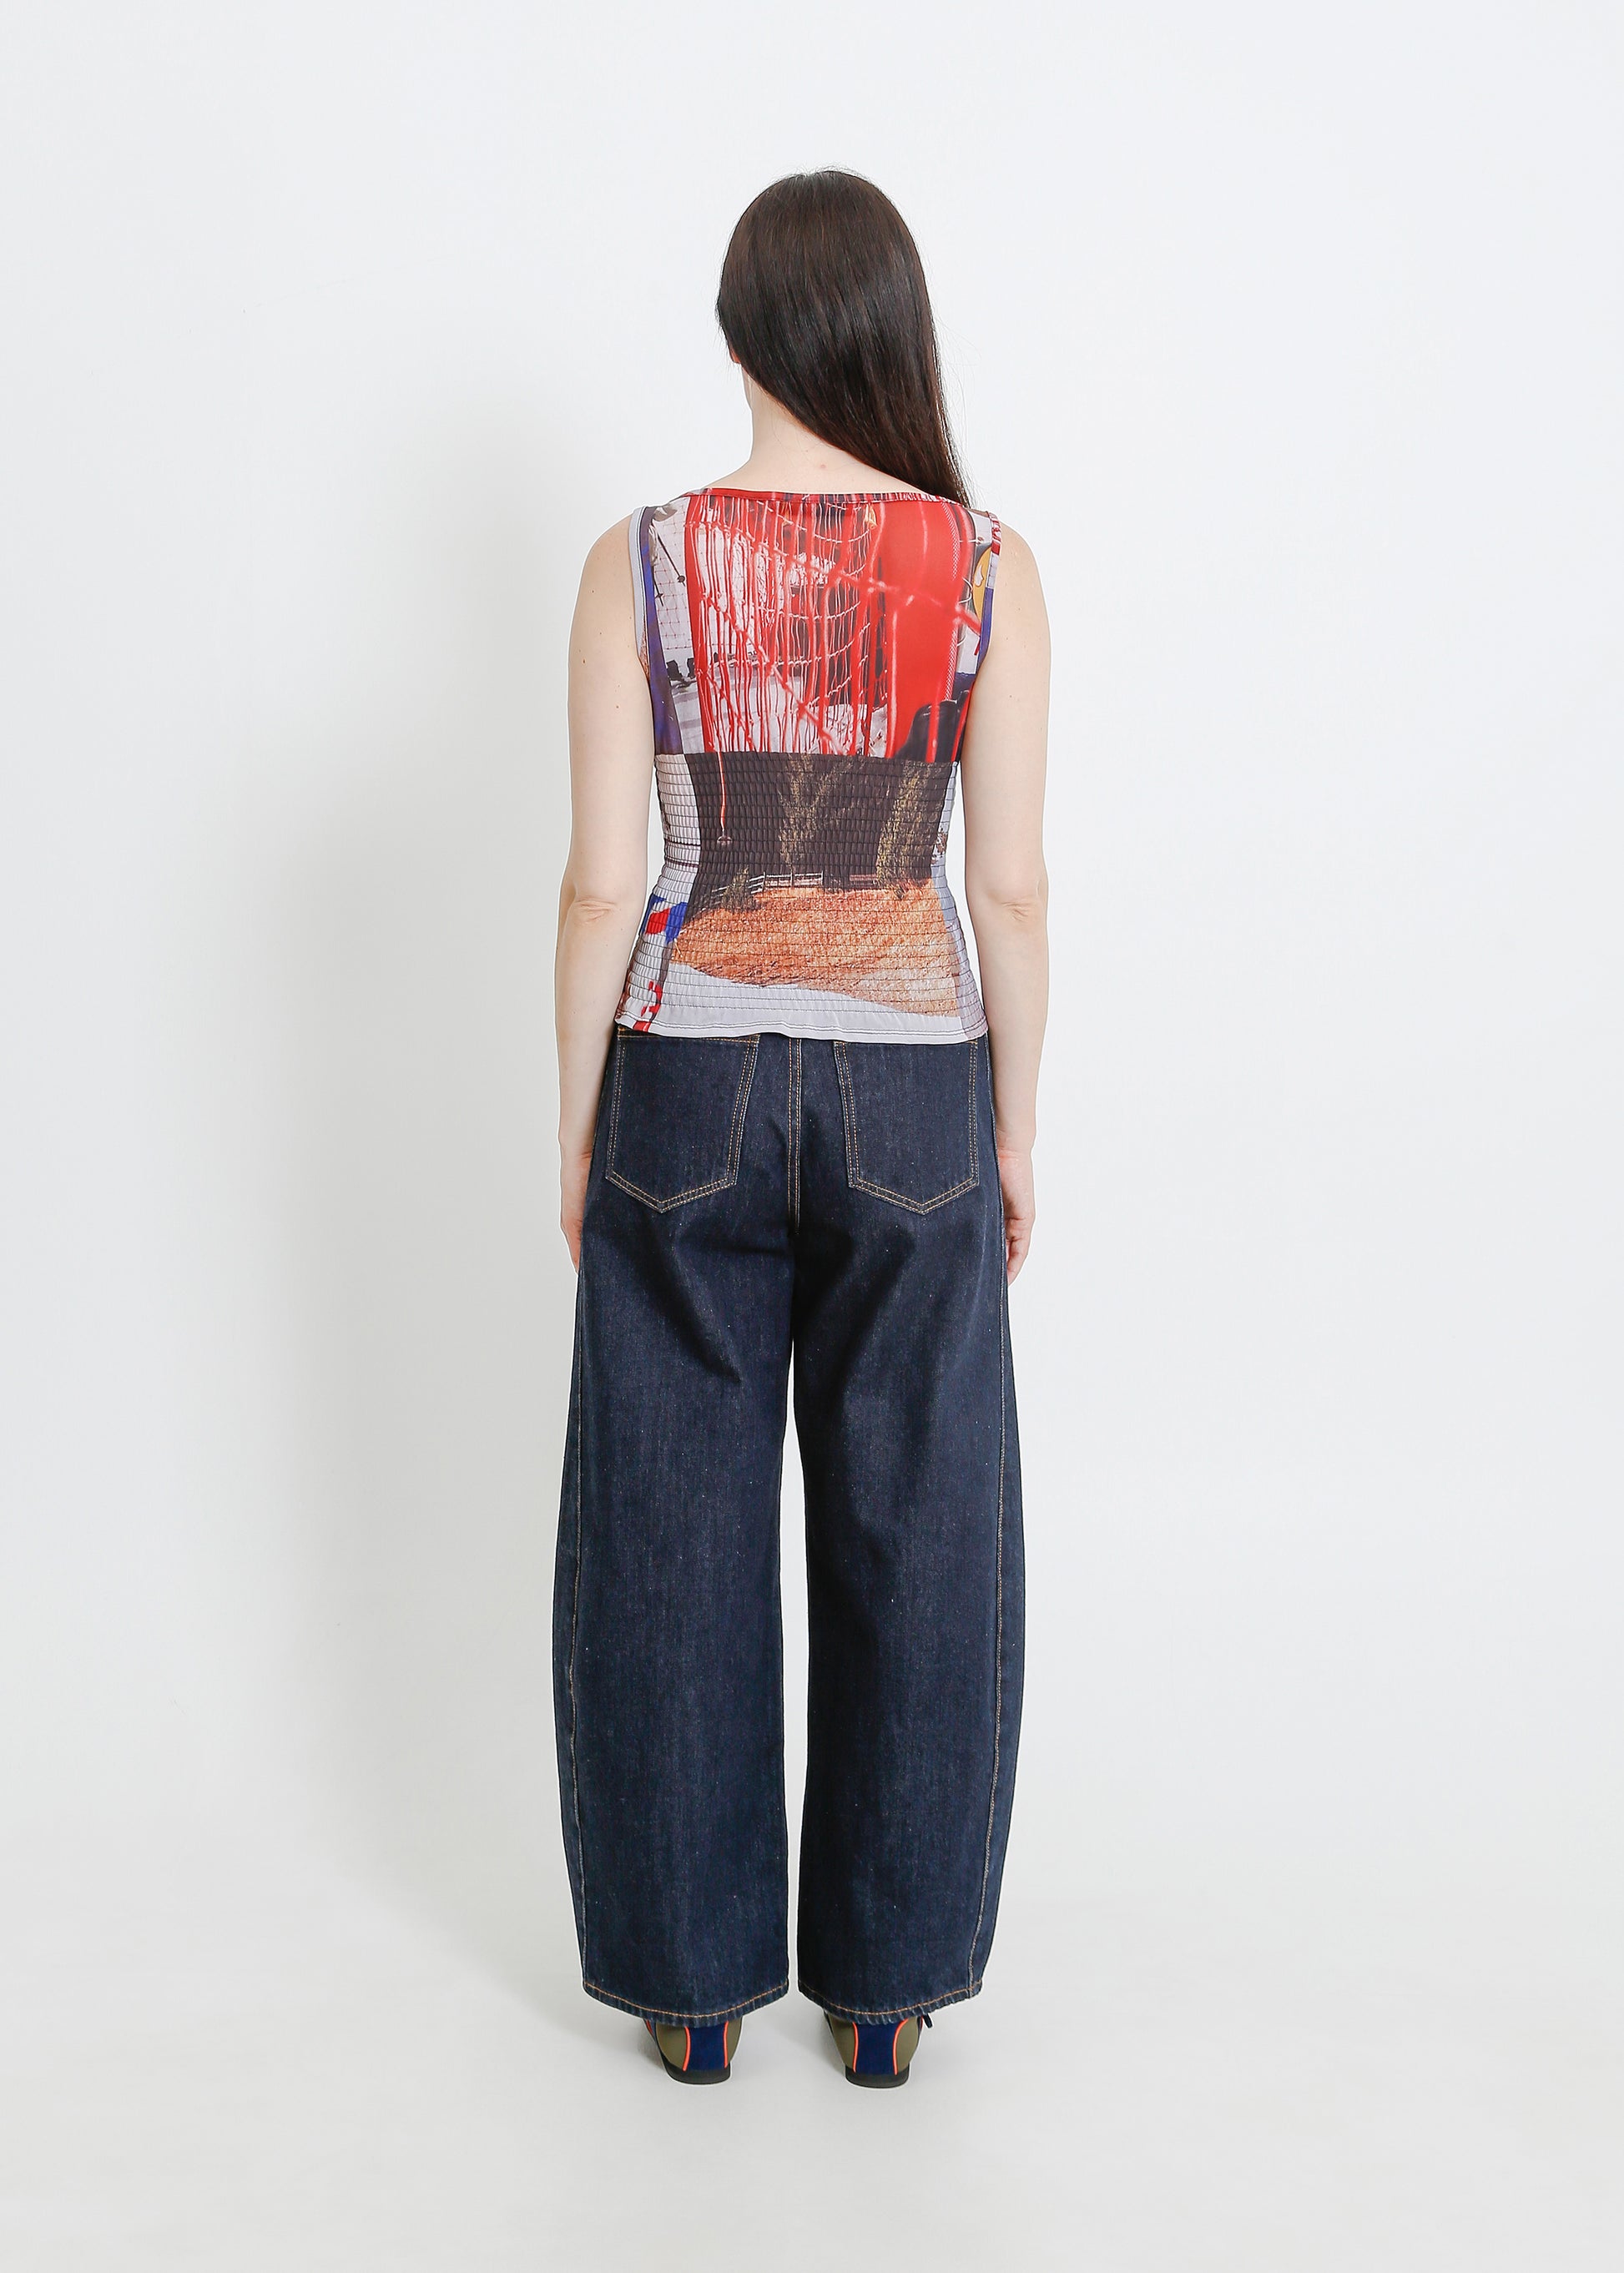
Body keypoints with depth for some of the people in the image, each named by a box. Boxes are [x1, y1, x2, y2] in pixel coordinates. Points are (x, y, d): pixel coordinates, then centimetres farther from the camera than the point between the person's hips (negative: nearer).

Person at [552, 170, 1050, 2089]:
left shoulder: (639, 561, -5)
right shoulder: (989, 565, -4)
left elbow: (601, 888, -6)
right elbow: (1013, 890, -4)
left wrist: (578, 1137, 5)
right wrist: (1015, 1136, 7)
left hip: (688, 1072, 0)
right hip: (911, 1080, 1)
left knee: (677, 1535, 12)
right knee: (910, 1533, 13)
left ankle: (693, 1979, 25)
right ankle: (885, 1980, 27)